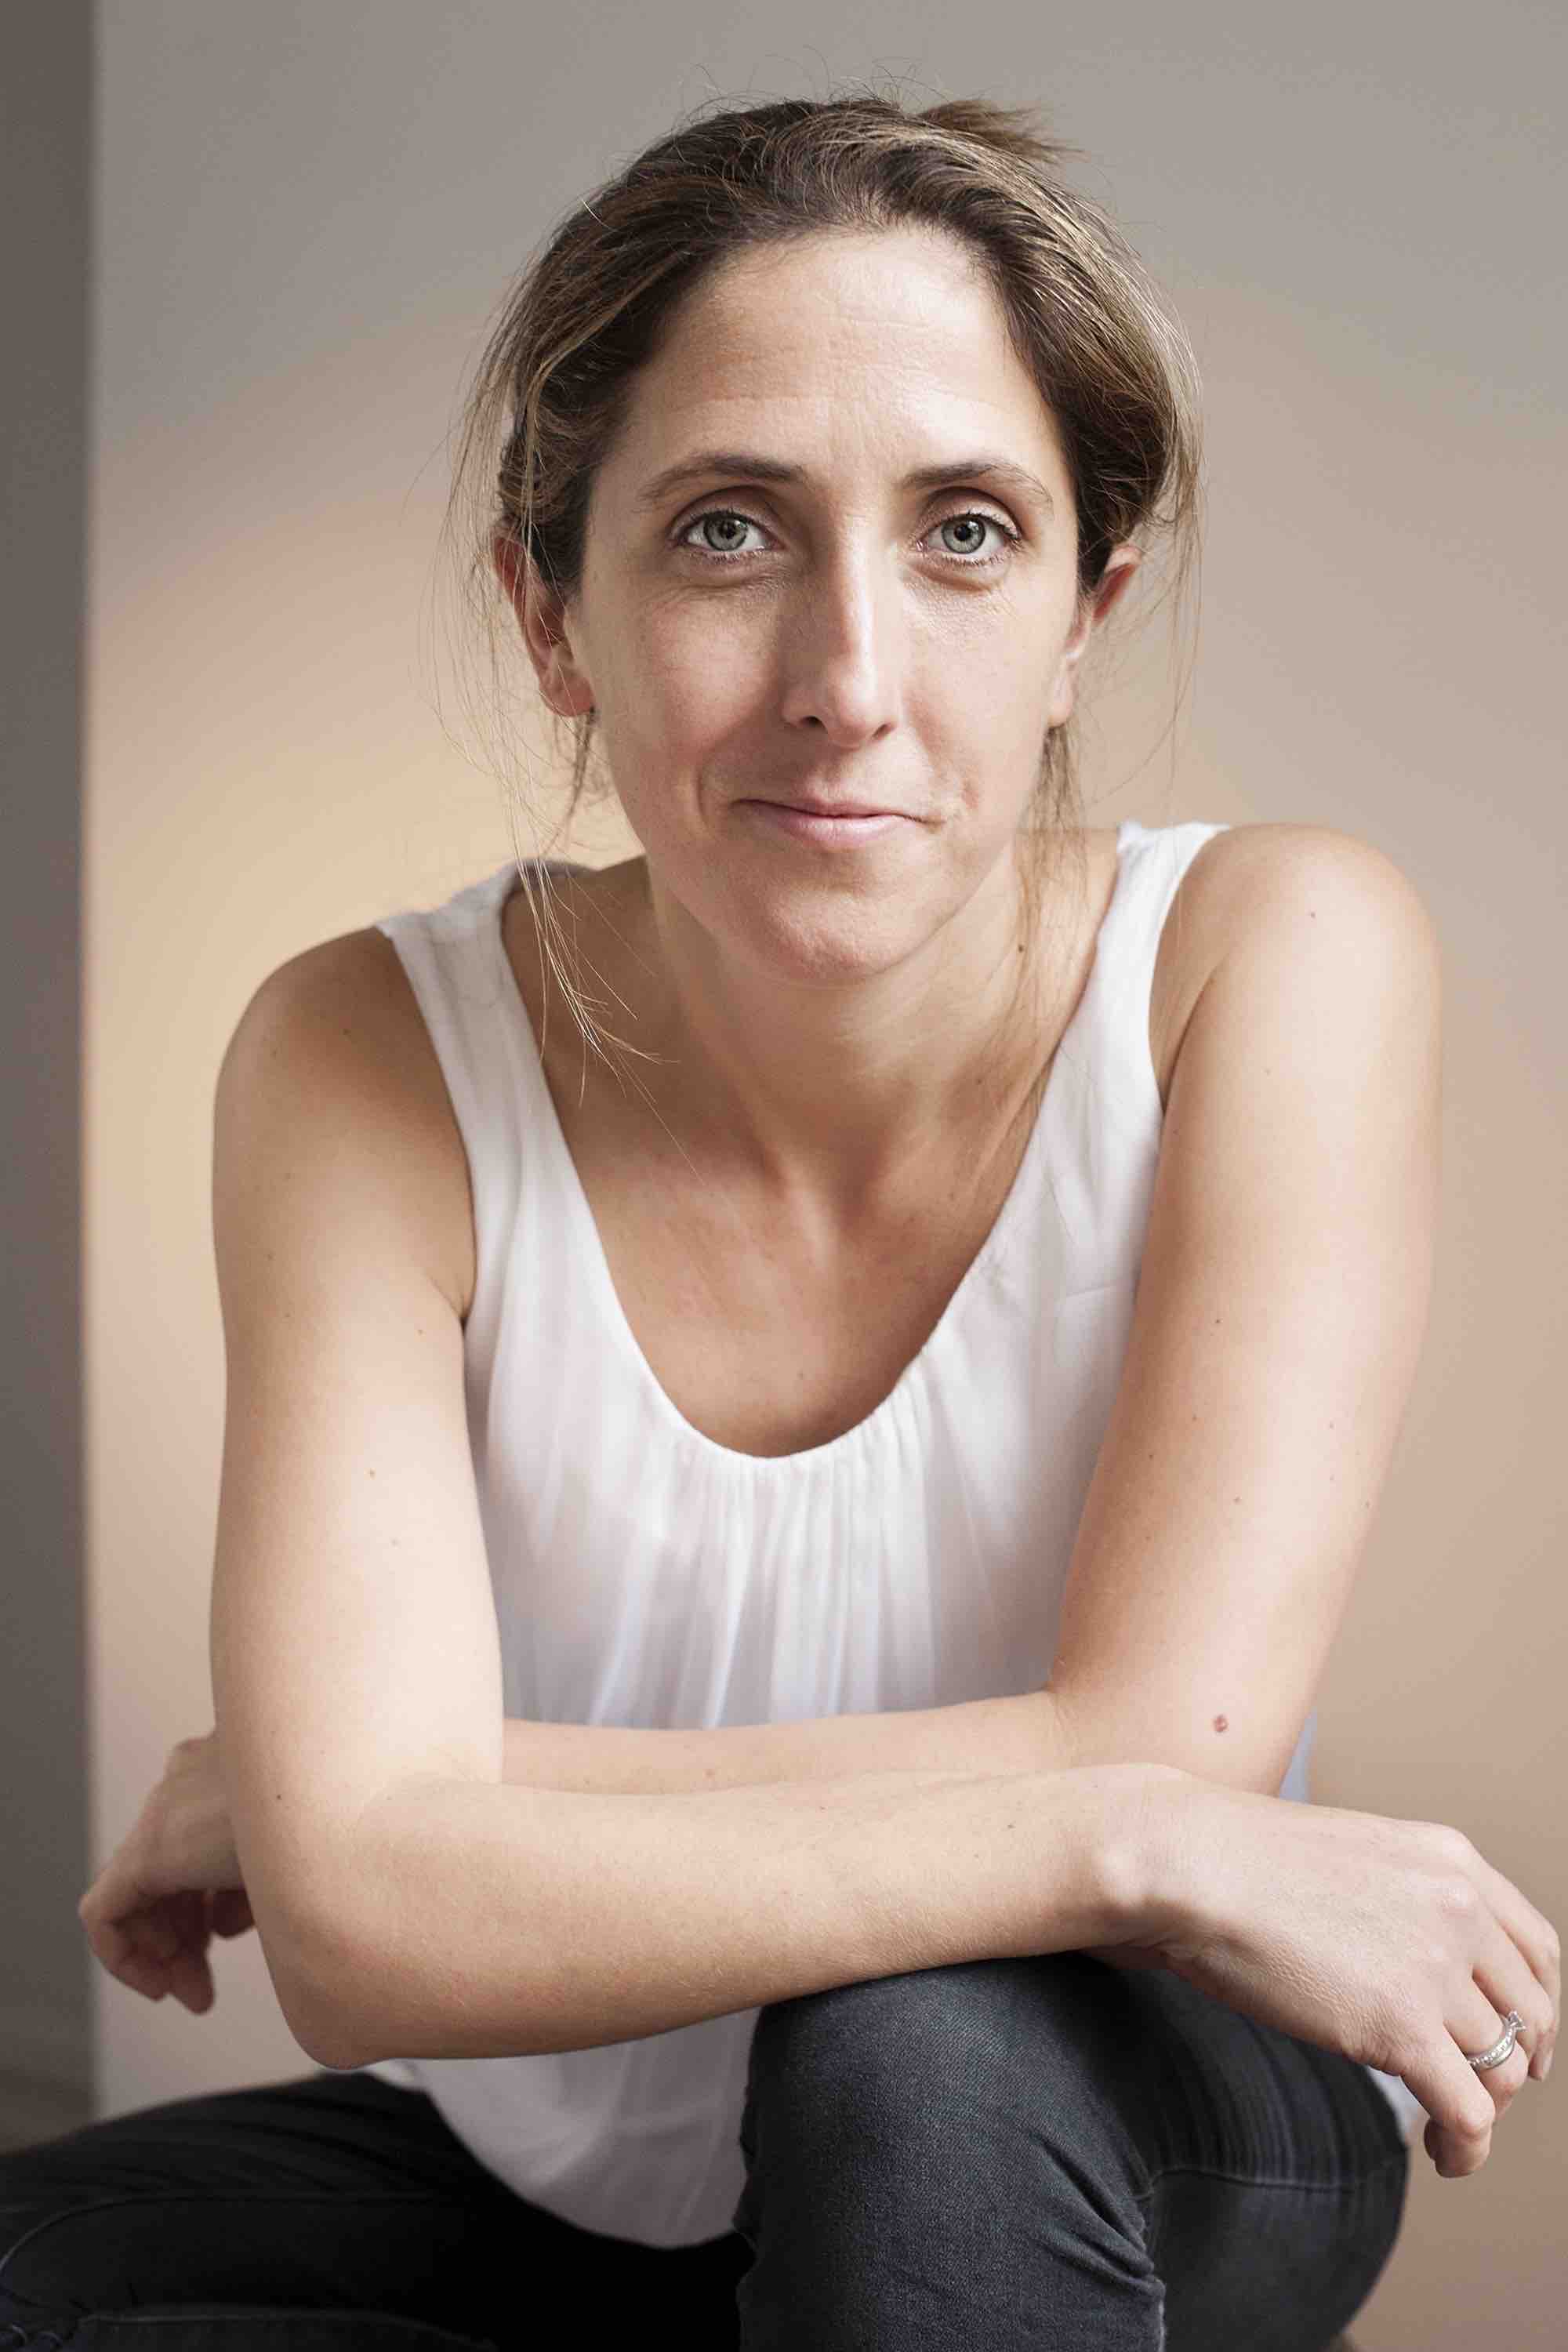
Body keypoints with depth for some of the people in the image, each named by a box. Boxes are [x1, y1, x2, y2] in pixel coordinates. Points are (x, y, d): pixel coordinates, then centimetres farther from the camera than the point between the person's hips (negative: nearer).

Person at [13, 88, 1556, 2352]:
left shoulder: (1273, 956, -20)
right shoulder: (374, 1058, -18)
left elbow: (1162, 1741, -26)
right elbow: (365, 1921, -27)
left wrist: (359, 1803, -20)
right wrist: (1145, 1850, -32)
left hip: (1116, 2161, -2)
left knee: (912, 2041, -35)